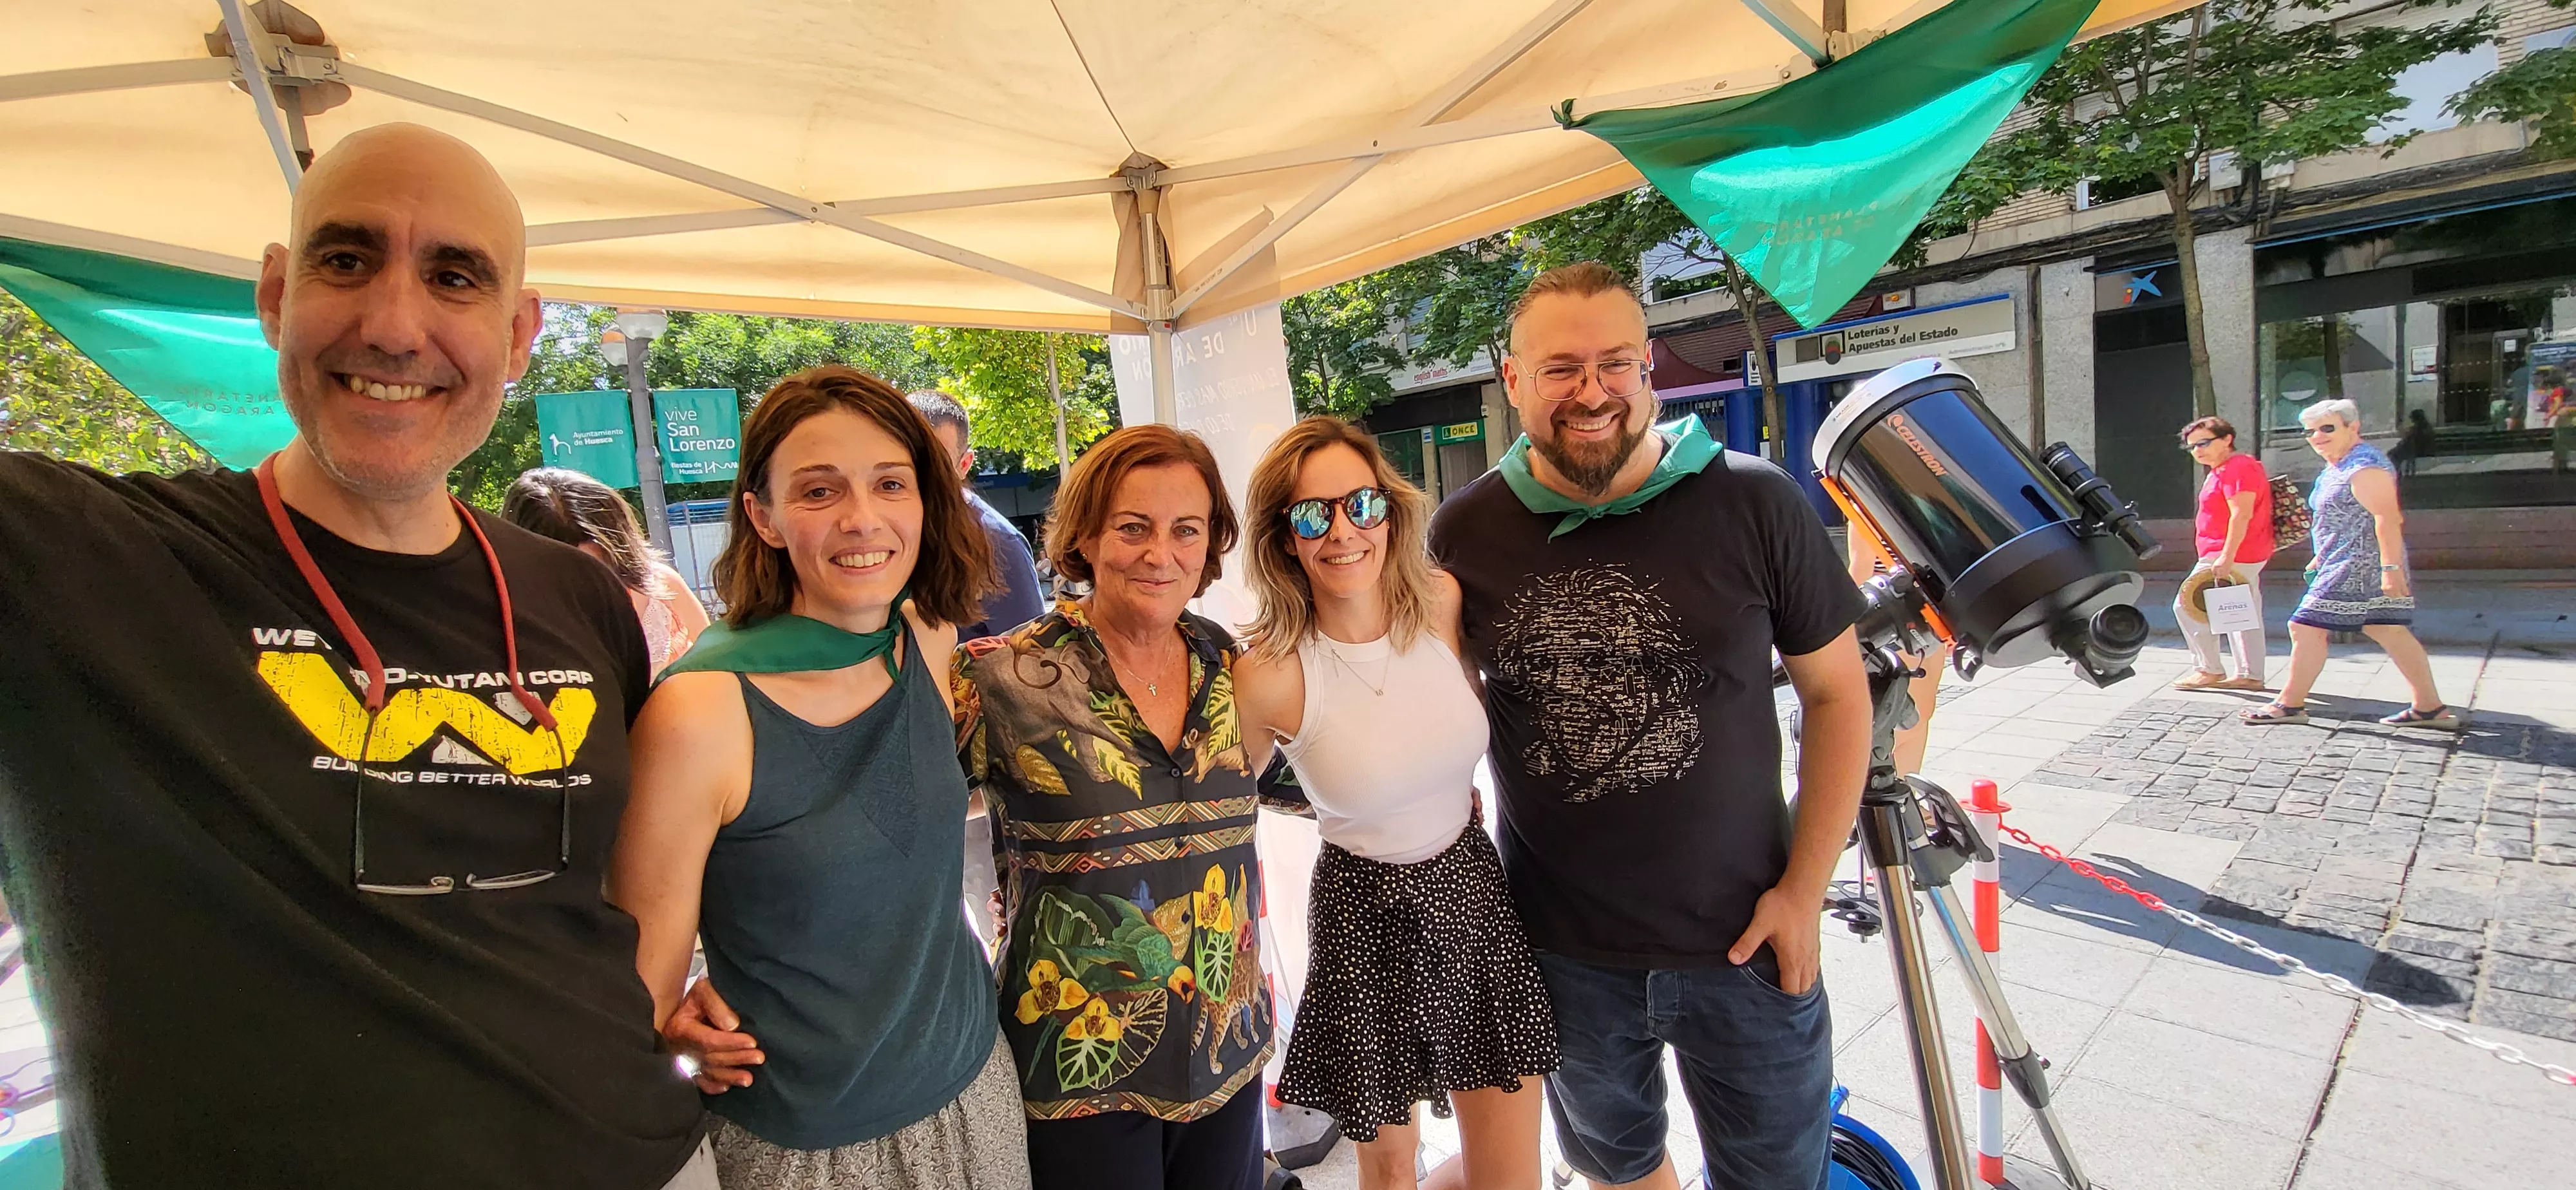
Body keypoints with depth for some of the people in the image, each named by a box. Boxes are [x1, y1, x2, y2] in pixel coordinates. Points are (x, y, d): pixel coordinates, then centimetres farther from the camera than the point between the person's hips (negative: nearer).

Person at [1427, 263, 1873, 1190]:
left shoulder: (1756, 504, -13)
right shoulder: (1465, 532, -9)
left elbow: (1837, 692, -3)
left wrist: (1805, 888, -6)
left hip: (1743, 941, -1)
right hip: (1560, 948, 2)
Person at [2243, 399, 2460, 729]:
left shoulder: (2364, 466, -15)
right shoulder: (2338, 466, 16)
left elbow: (2387, 519, -22)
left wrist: (2391, 568, -26)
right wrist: (2321, 558, 27)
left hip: (2357, 568, -10)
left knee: (2307, 627, -7)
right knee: (2389, 632, 11)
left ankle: (2290, 705, 0)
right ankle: (2431, 708, 15)